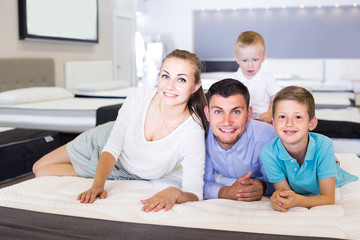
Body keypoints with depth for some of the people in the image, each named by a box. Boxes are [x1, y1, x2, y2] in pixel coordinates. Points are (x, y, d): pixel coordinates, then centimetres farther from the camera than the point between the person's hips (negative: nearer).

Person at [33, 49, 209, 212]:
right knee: (38, 168, 17)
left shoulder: (193, 132, -36)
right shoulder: (138, 97, -29)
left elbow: (195, 193, -36)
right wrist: (98, 185, -37)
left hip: (127, 175, -2)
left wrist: (174, 193, -58)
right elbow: (112, 147, -22)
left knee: (44, 174, -2)